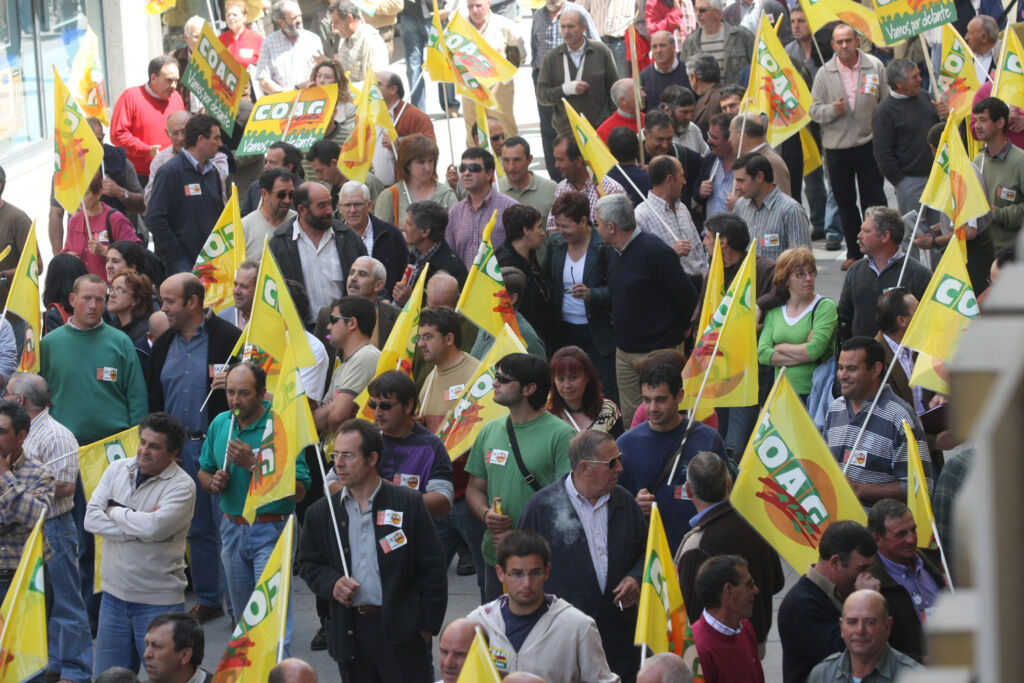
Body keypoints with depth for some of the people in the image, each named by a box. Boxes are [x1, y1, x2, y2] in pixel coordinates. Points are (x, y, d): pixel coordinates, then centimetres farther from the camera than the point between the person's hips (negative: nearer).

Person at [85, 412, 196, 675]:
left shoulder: (182, 486, -10)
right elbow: (91, 519, -4)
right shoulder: (117, 469, 6)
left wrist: (114, 511, -8)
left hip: (158, 601, -5)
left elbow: (154, 527, -25)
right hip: (114, 594, 5)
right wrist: (138, 527, -13)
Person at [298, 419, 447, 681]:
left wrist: (428, 625, -4)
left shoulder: (408, 504, -2)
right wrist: (332, 583, -8)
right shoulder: (321, 513, 7)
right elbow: (308, 564, 14)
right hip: (350, 634, 3)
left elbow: (432, 568, -1)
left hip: (400, 631, -3)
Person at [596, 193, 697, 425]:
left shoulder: (655, 251, -18)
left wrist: (675, 330, 0)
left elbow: (687, 296, -13)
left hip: (657, 351, -8)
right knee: (630, 420, 11)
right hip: (624, 351, 8)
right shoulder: (615, 254, 9)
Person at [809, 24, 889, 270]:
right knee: (844, 201, 8)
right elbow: (815, 110, 3)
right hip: (836, 146, 1)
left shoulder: (875, 67, 0)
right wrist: (832, 110, -18)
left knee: (874, 200, 1)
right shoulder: (825, 73, 1)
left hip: (869, 142, -1)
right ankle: (853, 252, 18)